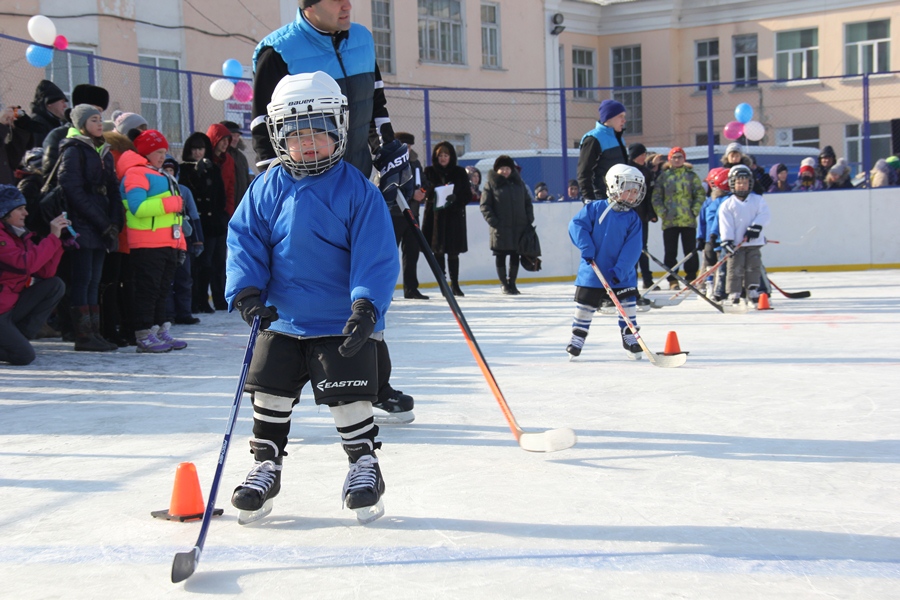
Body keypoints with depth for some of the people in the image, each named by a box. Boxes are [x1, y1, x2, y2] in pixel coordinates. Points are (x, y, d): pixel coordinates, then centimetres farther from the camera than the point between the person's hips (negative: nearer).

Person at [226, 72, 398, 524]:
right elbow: (244, 241, 1)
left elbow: (375, 256, -12)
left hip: (342, 322, -4)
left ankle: (364, 464, 19)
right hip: (281, 320, 4)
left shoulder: (357, 190, -9)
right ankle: (266, 465, 28)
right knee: (269, 394, 10)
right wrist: (246, 291, -14)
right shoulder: (267, 189, 1)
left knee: (349, 398, -2)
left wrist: (366, 305, -23)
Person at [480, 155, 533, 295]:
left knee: (515, 254, 8)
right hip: (501, 228, -3)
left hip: (519, 226, 4)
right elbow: (485, 206, -3)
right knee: (501, 255, 3)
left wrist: (529, 219, 5)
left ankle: (512, 282, 20)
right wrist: (493, 222, -13)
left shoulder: (519, 183, 12)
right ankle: (504, 284, 13)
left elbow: (528, 202, 17)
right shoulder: (491, 184, 0)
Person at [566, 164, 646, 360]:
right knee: (585, 305, 5)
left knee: (628, 304, 3)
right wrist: (586, 247, -20)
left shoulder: (633, 219, -2)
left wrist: (620, 270, -18)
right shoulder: (595, 208, -7)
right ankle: (577, 337, 18)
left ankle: (630, 336, 19)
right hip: (592, 272, -2)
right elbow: (576, 224, -9)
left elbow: (632, 248, -8)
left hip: (621, 275, 2)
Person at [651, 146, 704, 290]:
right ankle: (672, 280, 8)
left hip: (688, 220, 0)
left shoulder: (691, 175, 7)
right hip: (669, 221, 0)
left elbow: (700, 194, 5)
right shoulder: (663, 176, 7)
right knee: (670, 252, 2)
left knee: (690, 251, 3)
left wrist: (695, 210, -7)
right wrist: (661, 212, -6)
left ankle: (691, 278, 11)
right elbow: (656, 196, 6)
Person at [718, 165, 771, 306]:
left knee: (754, 267, 4)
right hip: (735, 244, -2)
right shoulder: (727, 205, 0)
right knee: (735, 268, -4)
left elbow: (764, 215, -3)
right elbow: (725, 224, -6)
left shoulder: (758, 200, 7)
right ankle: (734, 294, 1)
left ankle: (753, 292, 14)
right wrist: (726, 241, -15)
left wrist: (755, 227, -18)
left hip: (754, 242, 2)